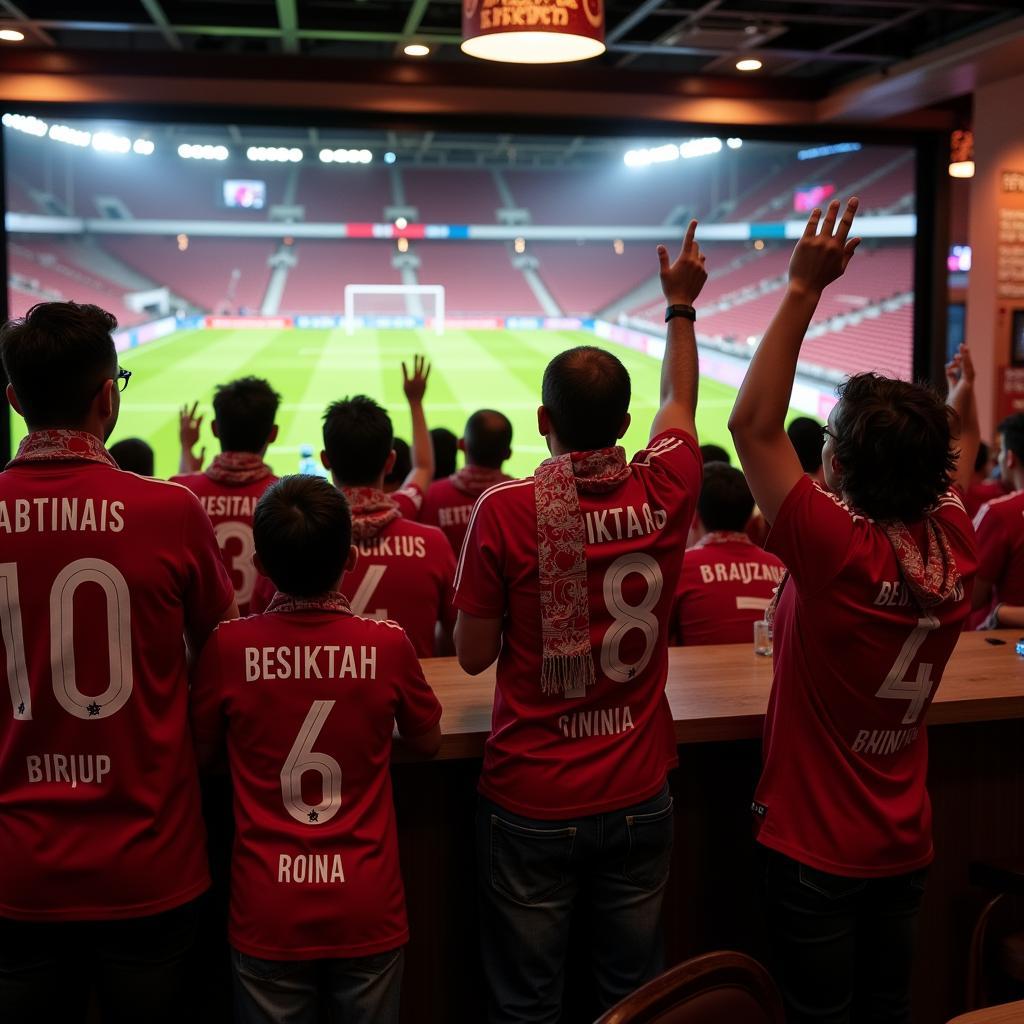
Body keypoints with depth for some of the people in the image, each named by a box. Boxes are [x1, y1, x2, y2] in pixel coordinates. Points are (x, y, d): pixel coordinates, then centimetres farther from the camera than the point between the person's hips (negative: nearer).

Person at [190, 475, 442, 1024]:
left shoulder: (228, 646, -12)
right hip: (367, 914, 0)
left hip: (267, 916, 0)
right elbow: (427, 743, 5)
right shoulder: (388, 644, -12)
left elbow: (200, 752, 4)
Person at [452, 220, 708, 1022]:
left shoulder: (505, 511, -16)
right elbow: (679, 405, 15)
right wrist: (682, 306, 27)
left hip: (532, 804, -2)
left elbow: (473, 655, -5)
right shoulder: (663, 495, -8)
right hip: (639, 799, 3)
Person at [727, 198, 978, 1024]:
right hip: (907, 848, 6)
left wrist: (803, 290, -22)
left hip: (816, 851, -6)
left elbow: (754, 426, -23)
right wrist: (964, 417, 34)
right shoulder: (956, 551, -7)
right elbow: (950, 476, 17)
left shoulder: (836, 550, -24)